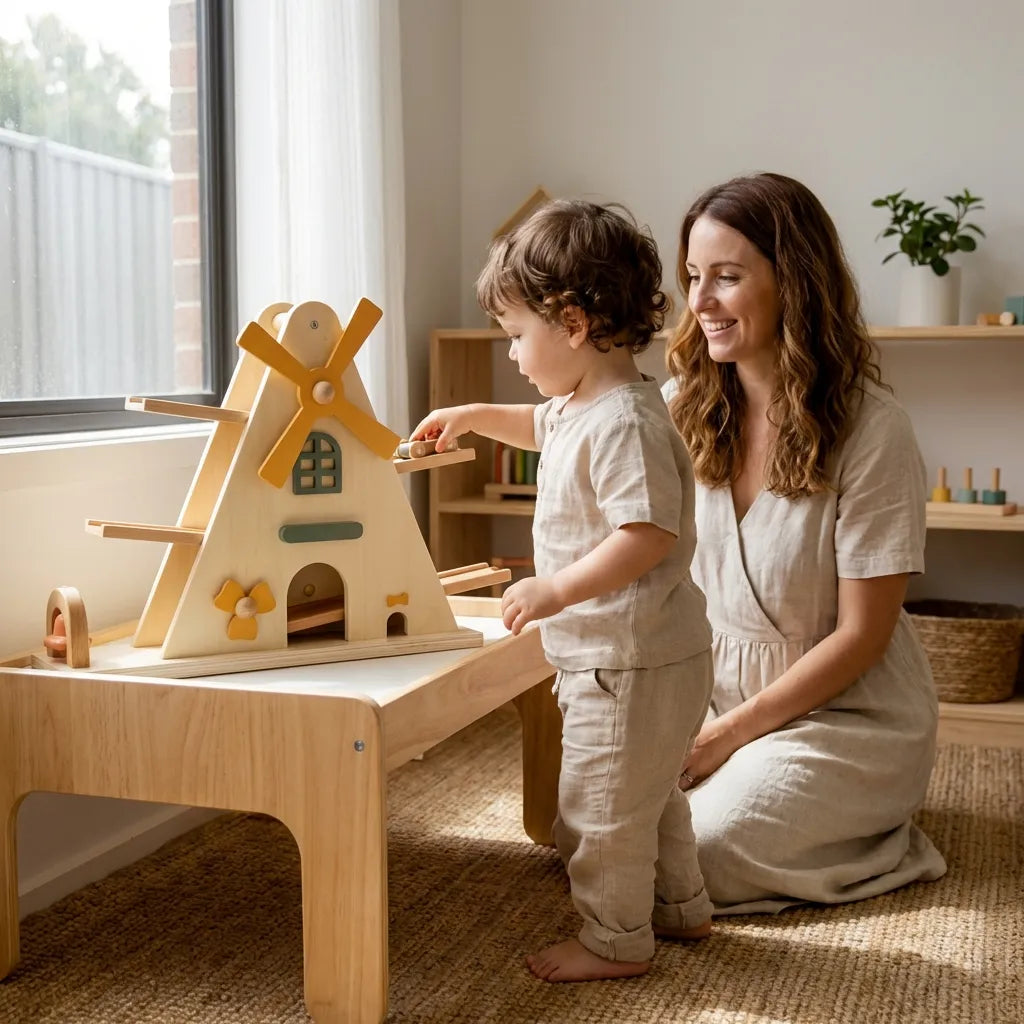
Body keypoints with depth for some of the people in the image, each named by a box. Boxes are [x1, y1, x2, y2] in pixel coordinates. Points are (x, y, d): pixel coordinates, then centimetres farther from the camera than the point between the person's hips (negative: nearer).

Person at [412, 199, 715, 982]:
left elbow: (649, 535, -32)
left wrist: (556, 589, -31)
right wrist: (473, 416, 25)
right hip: (639, 652, 11)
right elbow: (543, 426, 31)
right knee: (648, 791, 25)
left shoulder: (624, 423, -25)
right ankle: (680, 906, 42)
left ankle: (616, 940, 21)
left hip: (631, 660, -11)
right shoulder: (582, 406, 8)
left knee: (601, 802, 4)